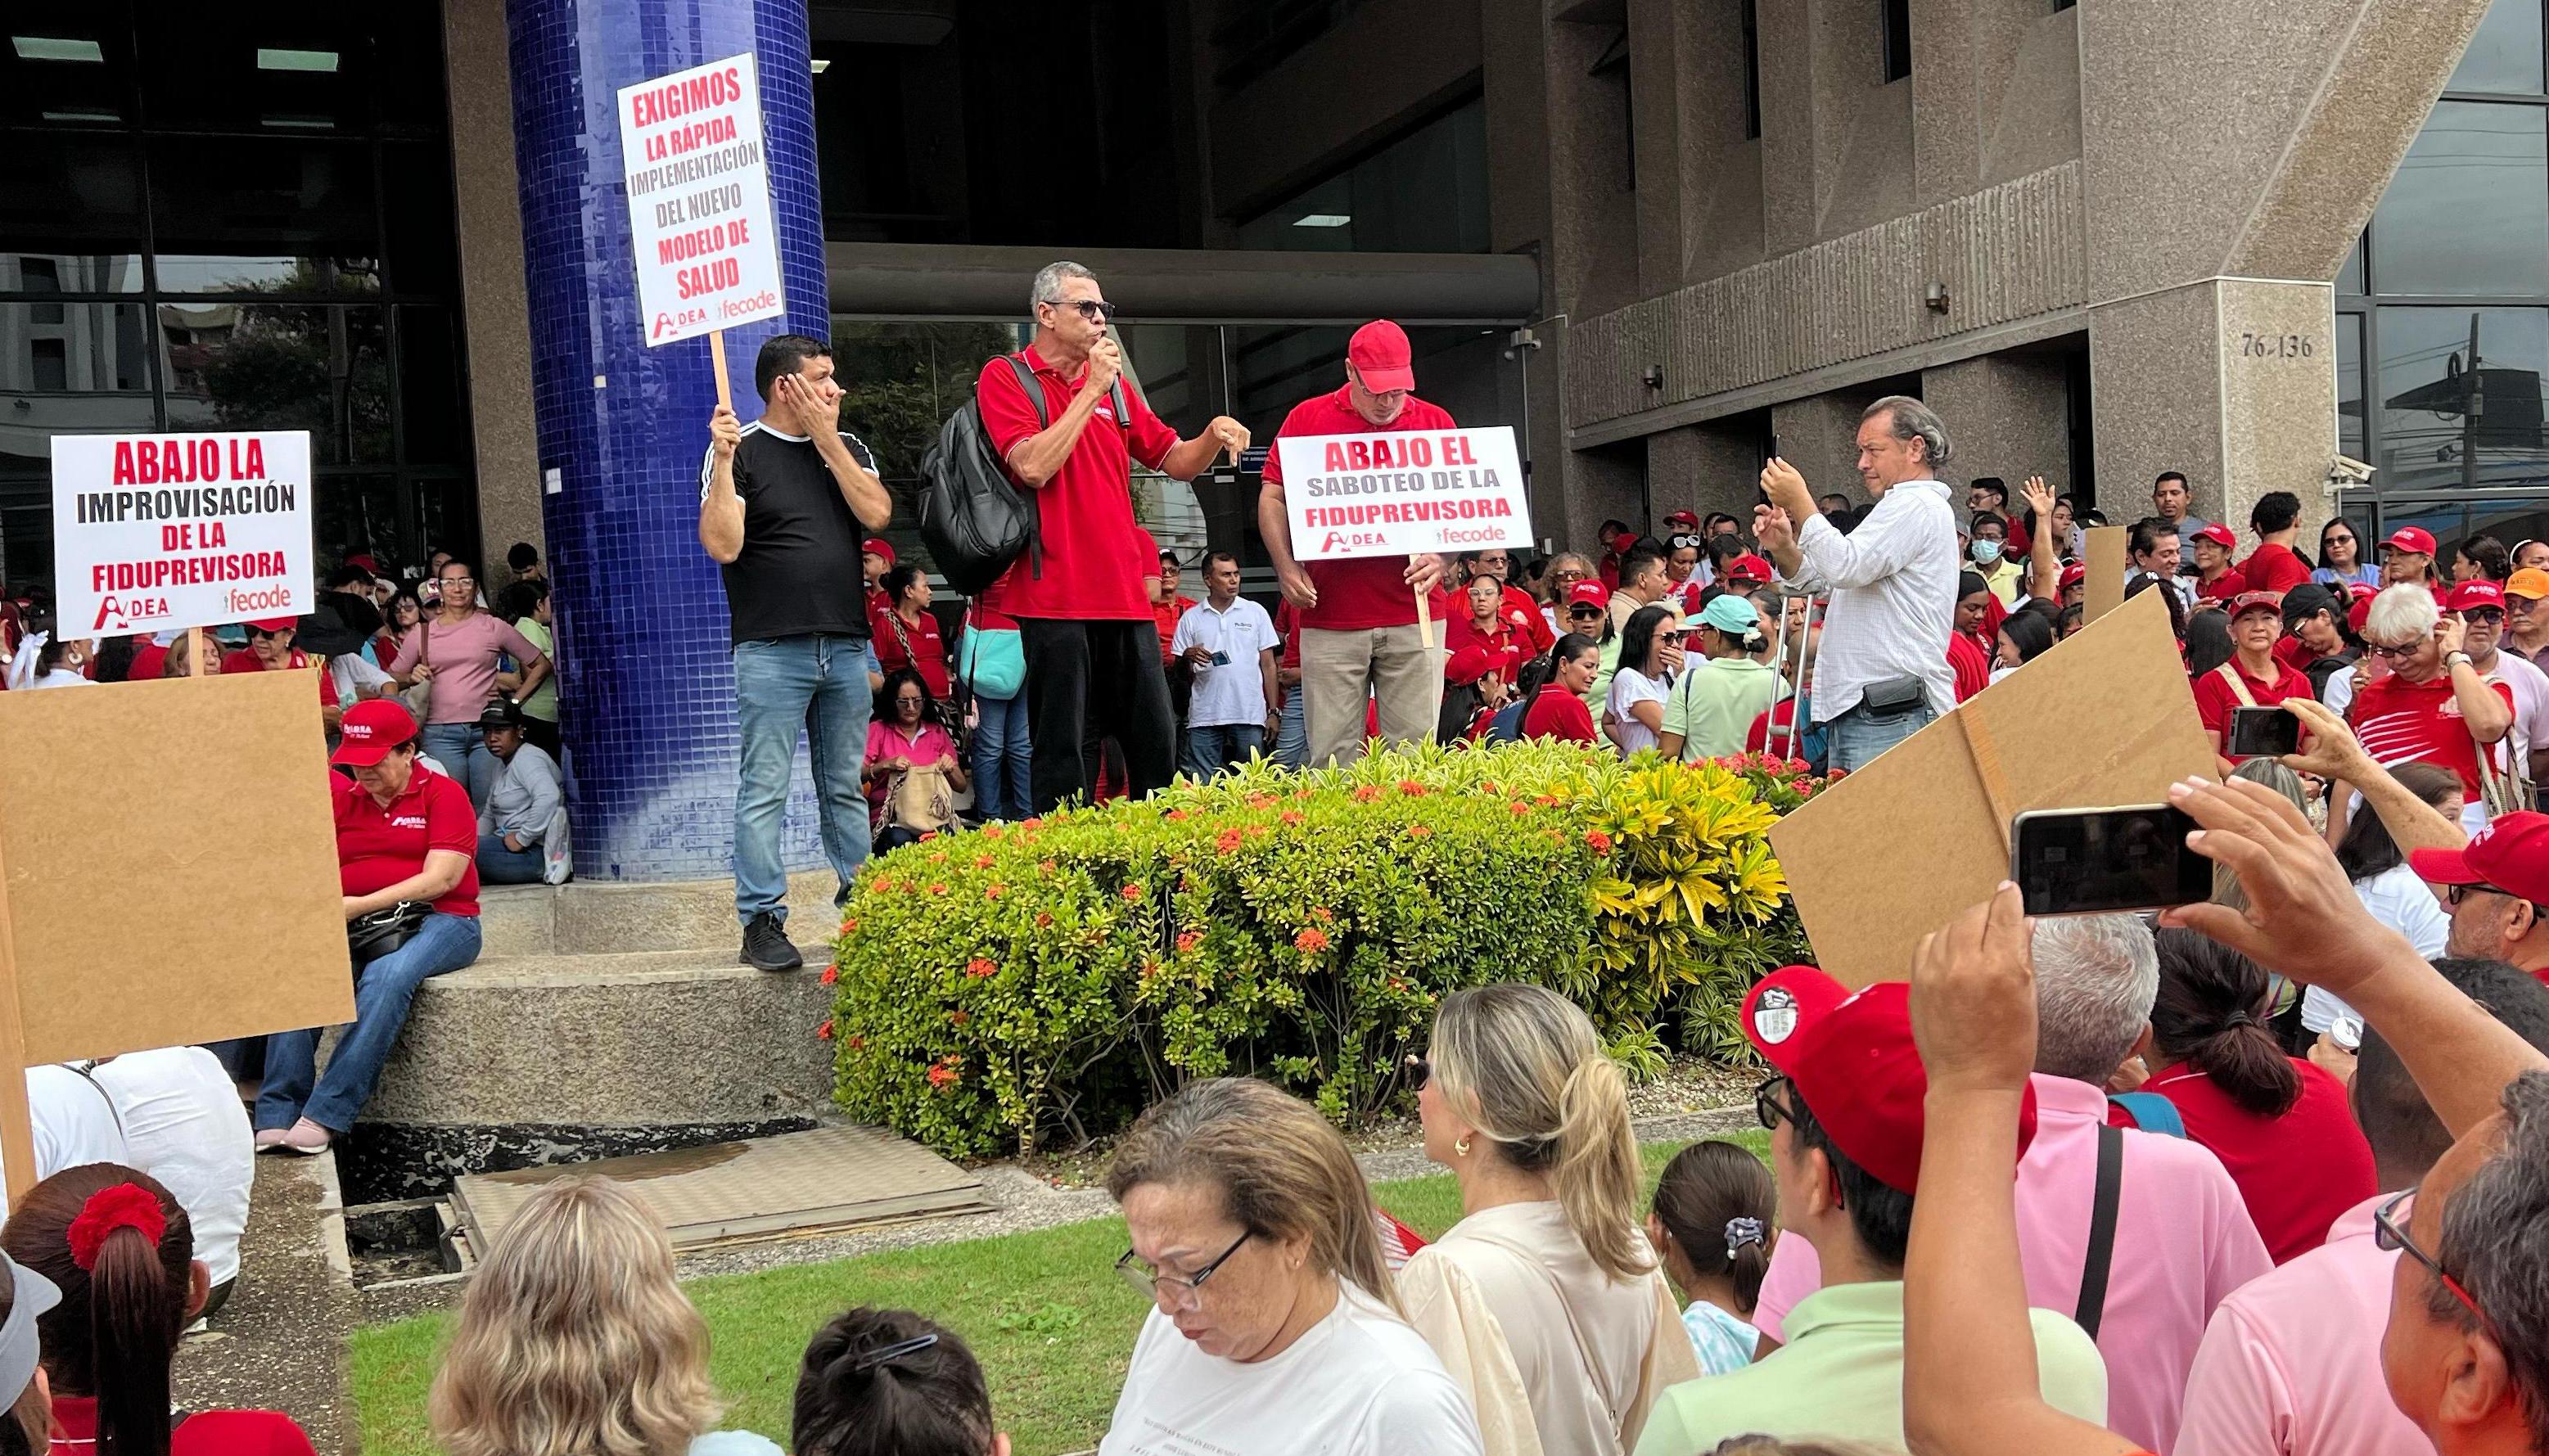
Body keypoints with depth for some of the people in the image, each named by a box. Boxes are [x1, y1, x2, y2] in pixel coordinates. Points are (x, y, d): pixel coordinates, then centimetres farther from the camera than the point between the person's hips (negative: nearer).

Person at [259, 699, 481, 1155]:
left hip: (437, 922, -4)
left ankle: (325, 1116, -37)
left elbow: (440, 880, -9)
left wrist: (361, 905, -16)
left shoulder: (444, 794, 1)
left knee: (387, 976, -36)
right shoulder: (341, 798, 17)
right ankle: (277, 1117, -30)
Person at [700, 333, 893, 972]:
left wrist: (827, 440, -4)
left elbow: (876, 515, -4)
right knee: (764, 792, -5)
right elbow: (723, 545, -12)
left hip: (847, 647, 5)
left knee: (846, 789, 11)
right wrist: (723, 460, -19)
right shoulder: (739, 451, -1)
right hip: (771, 650, -5)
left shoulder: (848, 448, 14)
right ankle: (762, 924, -3)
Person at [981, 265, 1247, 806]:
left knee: (1158, 749, 7)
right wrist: (1091, 390, -11)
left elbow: (1178, 461, 21)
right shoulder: (1005, 377, 0)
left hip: (1125, 597, 6)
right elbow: (1033, 467, -15)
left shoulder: (1114, 385, 18)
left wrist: (1214, 436, -1)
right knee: (1063, 758, -3)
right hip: (1055, 598, -6)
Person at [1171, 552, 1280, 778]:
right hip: (1204, 717, 0)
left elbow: (1268, 664, 10)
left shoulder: (1256, 612, 10)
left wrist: (1273, 712, 4)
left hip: (1250, 715, 0)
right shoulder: (1191, 618, 9)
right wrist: (1187, 657, -13)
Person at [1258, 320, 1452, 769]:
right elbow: (1272, 499, 9)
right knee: (1333, 755, -1)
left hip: (1413, 615, 1)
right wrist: (1287, 567, -5)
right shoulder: (1307, 418, 8)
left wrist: (1441, 556, -7)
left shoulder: (1436, 423, 10)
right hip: (1330, 618, -1)